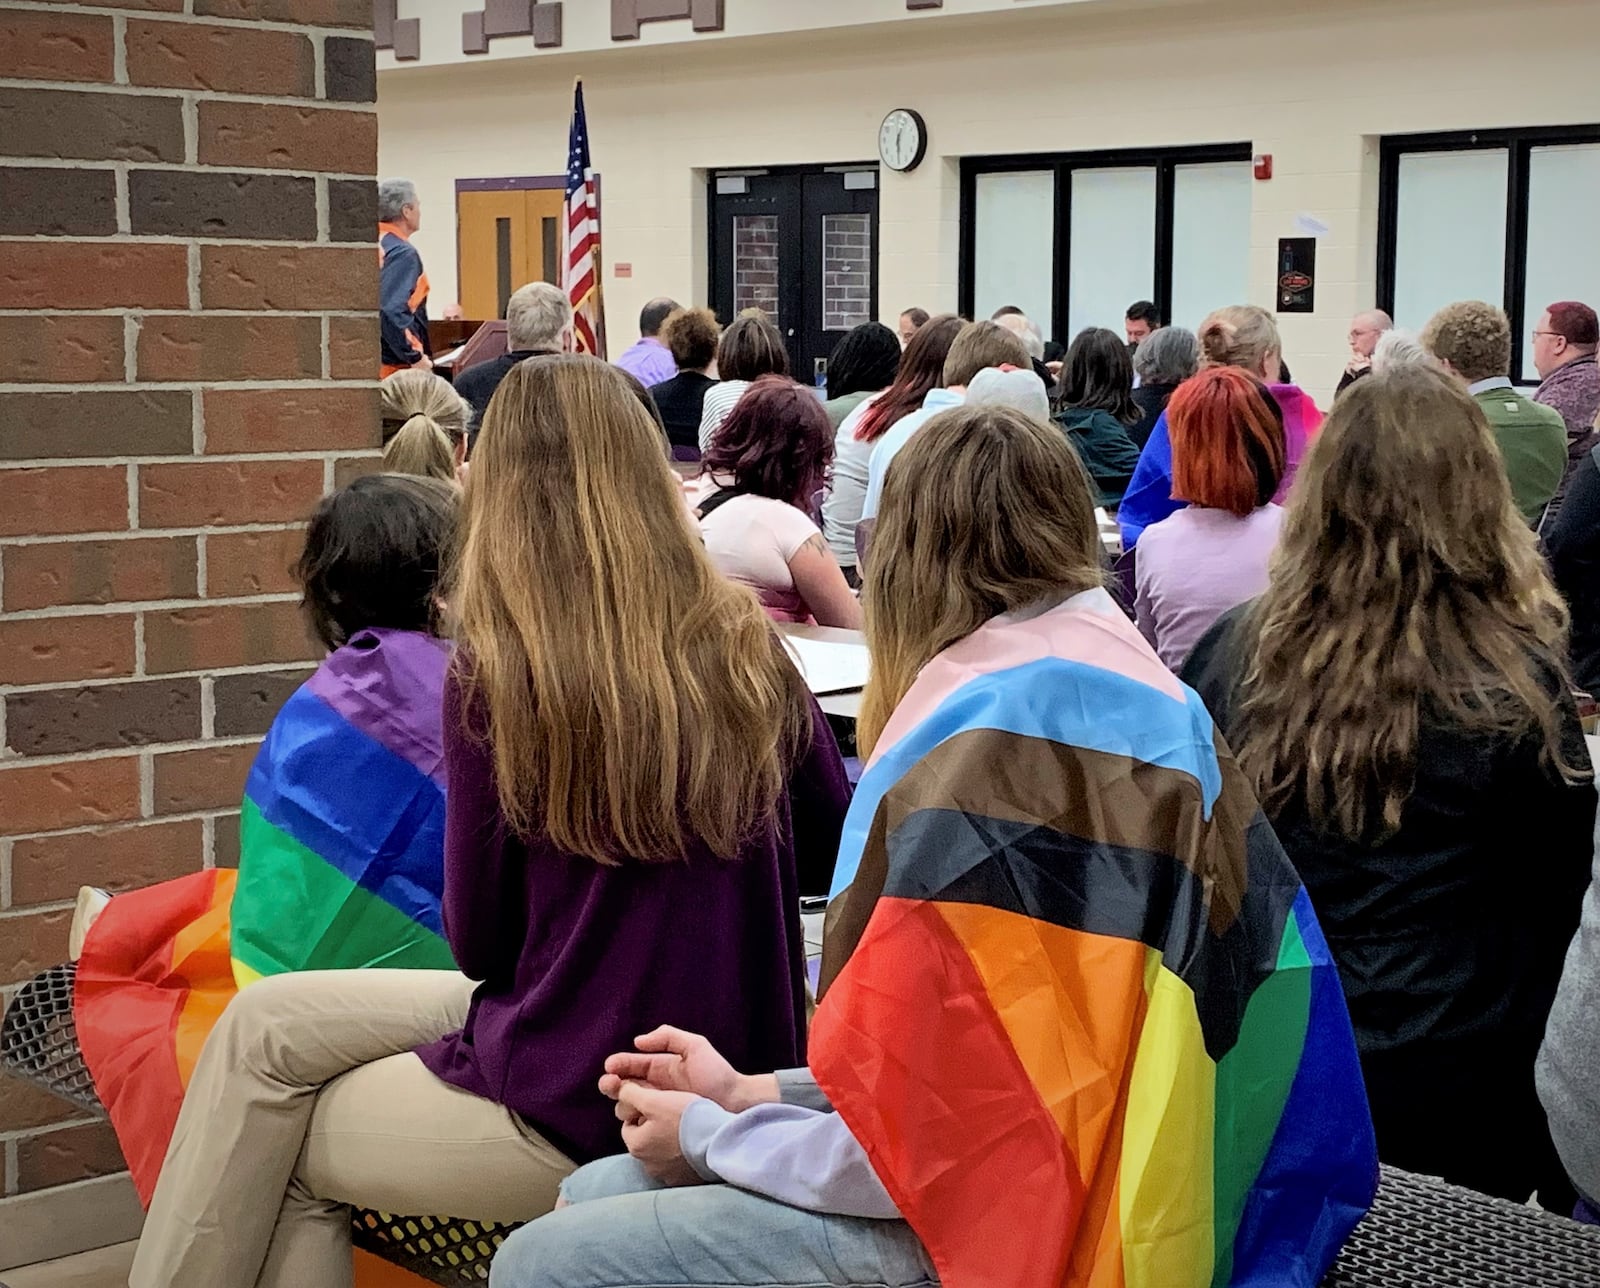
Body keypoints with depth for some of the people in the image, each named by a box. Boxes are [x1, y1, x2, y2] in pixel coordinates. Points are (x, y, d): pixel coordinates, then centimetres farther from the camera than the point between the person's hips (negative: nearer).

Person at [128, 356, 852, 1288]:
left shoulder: (499, 669, -15)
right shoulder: (746, 645, -2)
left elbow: (481, 942, -6)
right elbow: (838, 853, 11)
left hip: (589, 1114, -6)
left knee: (283, 1148, 20)